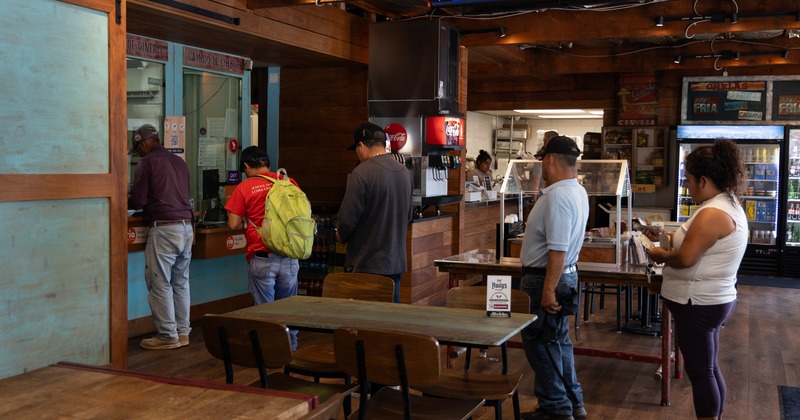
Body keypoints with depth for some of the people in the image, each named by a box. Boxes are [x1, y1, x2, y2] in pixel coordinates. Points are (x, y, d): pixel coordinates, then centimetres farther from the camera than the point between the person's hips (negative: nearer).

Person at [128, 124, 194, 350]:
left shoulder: (148, 162, -4)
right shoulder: (179, 162, 17)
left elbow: (138, 200, -7)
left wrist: (126, 202, 16)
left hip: (164, 228, -7)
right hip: (186, 226, 7)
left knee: (160, 284, 0)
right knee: (181, 282, 13)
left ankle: (168, 335, 4)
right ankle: (182, 332, 17)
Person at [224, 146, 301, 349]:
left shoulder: (244, 188, -5)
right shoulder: (289, 182, 3)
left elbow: (233, 224, -5)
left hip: (262, 258, -3)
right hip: (289, 257, 3)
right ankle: (290, 348, 23)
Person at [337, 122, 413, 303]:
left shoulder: (362, 173, -16)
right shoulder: (405, 172, 6)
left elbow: (348, 218, -15)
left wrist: (341, 236, 5)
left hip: (366, 265, -6)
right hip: (396, 263, 6)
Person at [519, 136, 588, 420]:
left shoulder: (558, 196, -24)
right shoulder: (577, 192, 10)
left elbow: (557, 249, -27)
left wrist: (548, 290, -25)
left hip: (547, 278, -11)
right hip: (565, 275, 11)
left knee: (540, 344, 1)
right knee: (558, 342, 19)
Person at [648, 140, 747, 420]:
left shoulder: (712, 214, -24)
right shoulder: (729, 205, 10)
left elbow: (685, 259, -25)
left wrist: (661, 255, -7)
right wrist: (674, 243, 7)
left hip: (698, 304, -10)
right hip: (712, 301, 10)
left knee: (700, 372, 1)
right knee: (709, 369, 19)